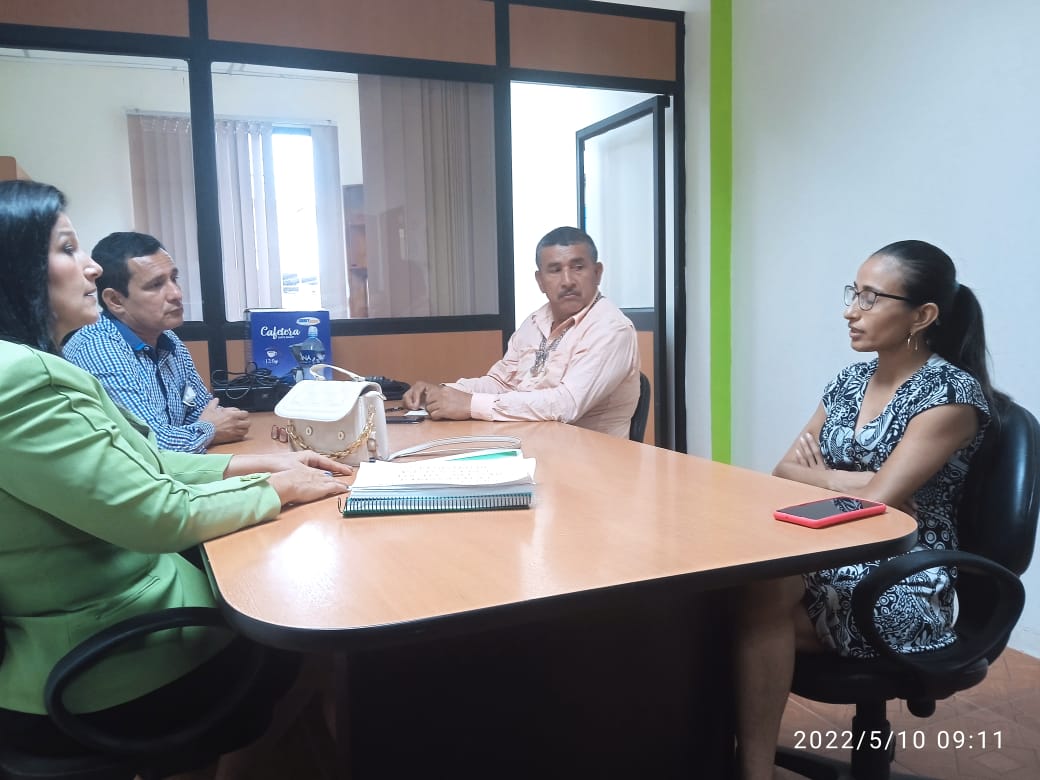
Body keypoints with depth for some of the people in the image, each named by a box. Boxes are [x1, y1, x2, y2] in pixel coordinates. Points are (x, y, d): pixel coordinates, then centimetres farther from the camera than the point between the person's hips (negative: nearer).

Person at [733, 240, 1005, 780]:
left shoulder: (953, 392, -11)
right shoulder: (849, 381, 10)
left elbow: (877, 497, -21)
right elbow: (784, 470, 8)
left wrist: (816, 475, -4)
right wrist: (851, 481, -11)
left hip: (903, 589, -6)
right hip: (832, 561, 6)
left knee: (758, 585, -31)